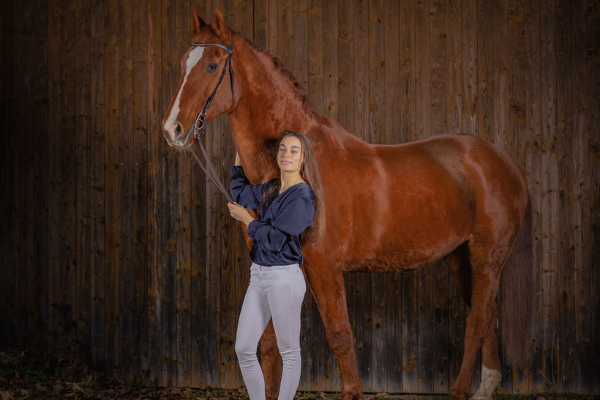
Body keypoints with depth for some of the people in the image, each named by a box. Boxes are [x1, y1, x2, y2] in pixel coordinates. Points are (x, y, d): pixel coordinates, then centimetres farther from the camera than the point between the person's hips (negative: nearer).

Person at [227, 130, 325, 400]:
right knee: (244, 349, 8)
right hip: (259, 276, 8)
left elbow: (276, 239, -18)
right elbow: (240, 193, 31)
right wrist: (240, 154, 29)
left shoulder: (302, 196, -13)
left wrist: (246, 218, -6)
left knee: (289, 352, 4)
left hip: (284, 277, -8)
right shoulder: (271, 190, 11)